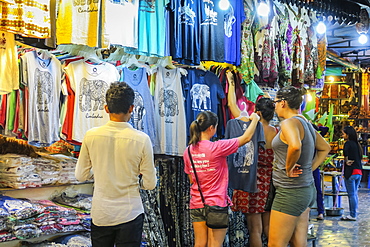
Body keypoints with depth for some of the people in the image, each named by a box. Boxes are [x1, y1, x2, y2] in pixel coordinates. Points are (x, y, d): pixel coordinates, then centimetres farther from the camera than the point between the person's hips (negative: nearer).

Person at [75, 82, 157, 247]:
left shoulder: (91, 136, -8)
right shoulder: (142, 139, -13)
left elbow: (81, 176, 2)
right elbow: (150, 184, -6)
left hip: (100, 215, 2)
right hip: (130, 214, -2)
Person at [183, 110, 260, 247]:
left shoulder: (188, 151, 1)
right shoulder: (216, 148, -16)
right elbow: (246, 137, -7)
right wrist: (255, 119, 9)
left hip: (196, 205, 6)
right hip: (215, 204, -5)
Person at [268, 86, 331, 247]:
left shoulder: (289, 123, -15)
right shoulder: (306, 124, 13)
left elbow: (295, 146, -37)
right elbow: (325, 148, 26)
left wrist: (288, 168, -20)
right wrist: (310, 168, 15)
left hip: (290, 191, -10)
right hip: (307, 190, 10)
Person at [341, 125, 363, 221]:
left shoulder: (348, 143, -9)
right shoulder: (357, 144, 14)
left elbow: (345, 151, -25)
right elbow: (360, 157, 16)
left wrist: (346, 161, -11)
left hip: (351, 171, -8)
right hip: (359, 171, 8)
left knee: (351, 194, -3)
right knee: (355, 193, 13)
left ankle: (352, 215, 1)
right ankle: (354, 213, 18)